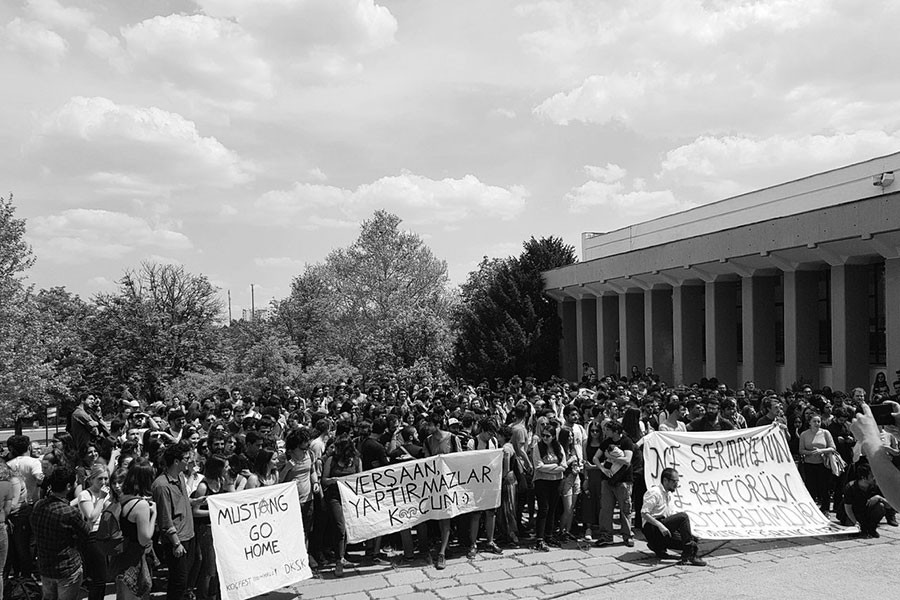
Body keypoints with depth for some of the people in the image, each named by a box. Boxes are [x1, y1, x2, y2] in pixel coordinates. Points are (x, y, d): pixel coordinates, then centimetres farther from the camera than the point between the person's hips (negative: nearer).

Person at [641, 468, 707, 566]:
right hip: (652, 529, -9)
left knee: (694, 539, -6)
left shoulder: (670, 495, 16)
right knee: (683, 516, -24)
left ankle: (658, 547, 5)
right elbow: (644, 514, -18)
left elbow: (672, 517, 19)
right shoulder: (654, 493, -11)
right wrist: (660, 525, -28)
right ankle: (689, 554, -22)